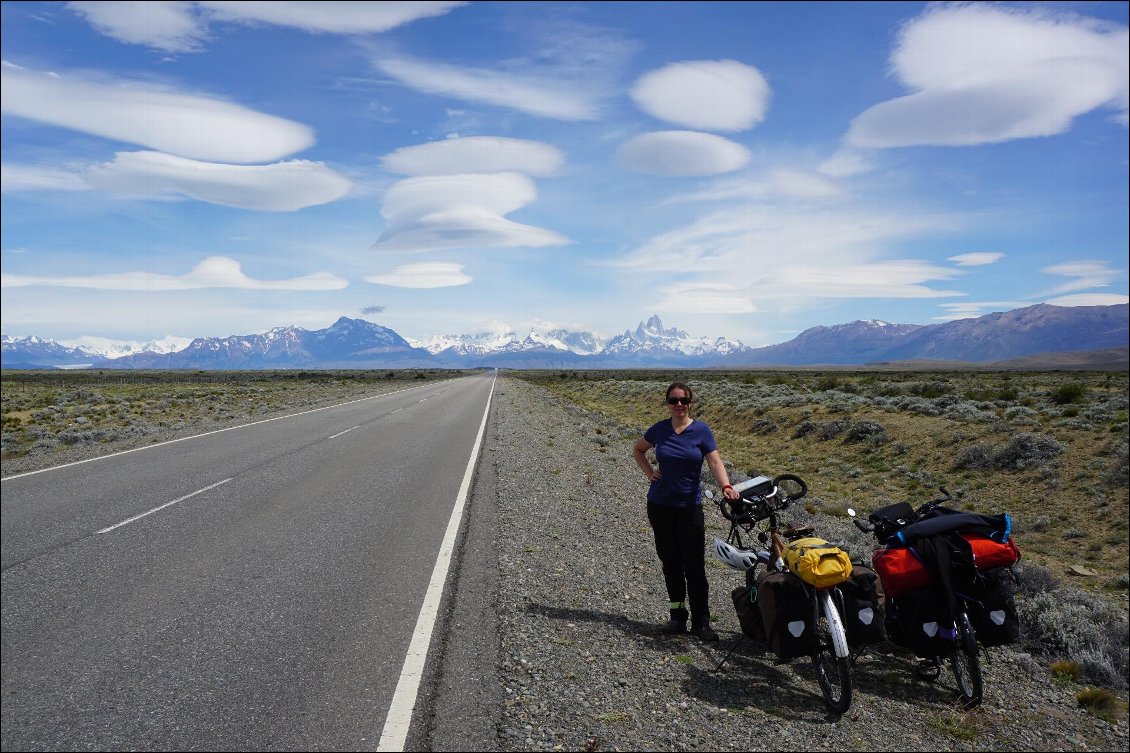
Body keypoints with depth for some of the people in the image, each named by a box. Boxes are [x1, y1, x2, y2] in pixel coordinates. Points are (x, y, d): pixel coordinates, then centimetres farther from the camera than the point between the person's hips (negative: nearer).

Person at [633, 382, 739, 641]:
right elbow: (638, 449, 19)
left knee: (694, 566, -3)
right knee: (670, 563, 9)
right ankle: (678, 617, 19)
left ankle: (701, 623, 4)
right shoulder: (659, 430, 1)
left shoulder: (701, 430, -6)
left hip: (689, 506, -2)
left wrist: (726, 486, -33)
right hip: (660, 505, 2)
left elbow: (715, 462, -15)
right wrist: (649, 472, 4)